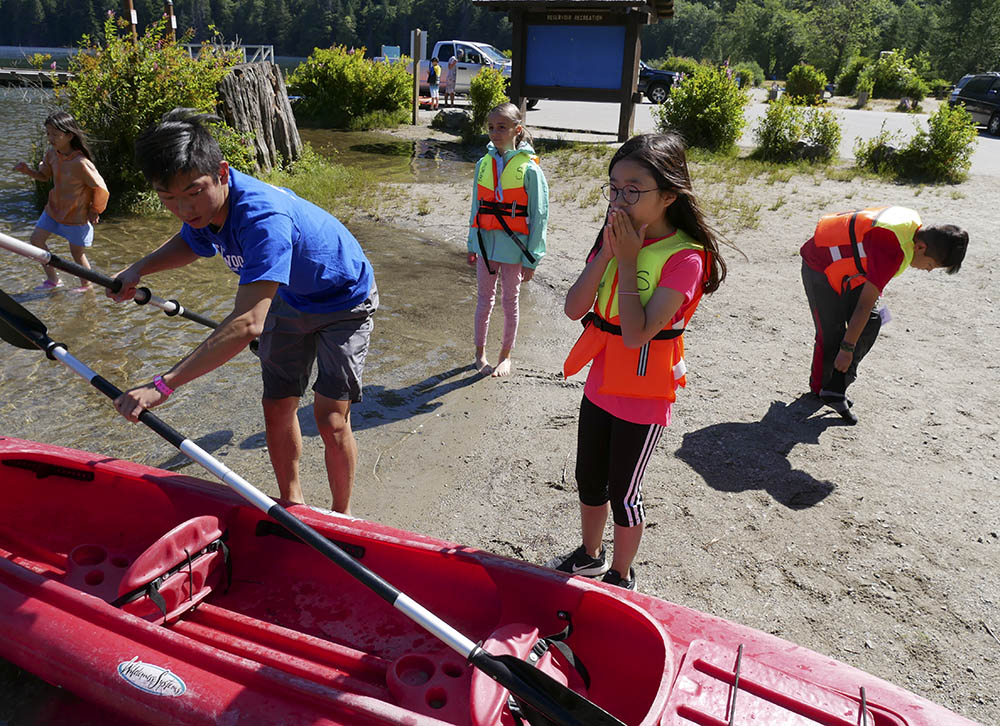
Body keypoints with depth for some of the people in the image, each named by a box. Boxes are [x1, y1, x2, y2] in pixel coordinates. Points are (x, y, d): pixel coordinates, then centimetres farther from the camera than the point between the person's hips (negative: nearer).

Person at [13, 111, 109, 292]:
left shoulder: (80, 163, -28)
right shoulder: (52, 153, -4)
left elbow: (100, 188, -21)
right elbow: (44, 175, 13)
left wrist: (95, 211, -9)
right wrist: (27, 170, -7)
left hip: (76, 214, -8)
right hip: (54, 208, 8)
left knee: (77, 251, 5)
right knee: (36, 238, 10)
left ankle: (86, 285, 29)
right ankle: (53, 280, 23)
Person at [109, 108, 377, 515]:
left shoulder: (263, 217, -41)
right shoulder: (204, 204, -14)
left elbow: (248, 322, -49)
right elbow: (190, 243, 13)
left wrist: (163, 385, -49)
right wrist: (138, 270, -6)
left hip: (344, 302, -7)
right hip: (289, 299, 8)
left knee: (331, 419, -12)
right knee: (277, 409, 6)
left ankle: (341, 516, 11)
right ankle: (292, 503, 27)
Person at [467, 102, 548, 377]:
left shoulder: (529, 169, -11)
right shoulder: (484, 164, 2)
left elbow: (539, 216, -9)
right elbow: (477, 208, 11)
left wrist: (531, 259, -10)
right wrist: (472, 244, 12)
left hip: (514, 246, -3)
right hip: (486, 243, 3)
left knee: (510, 301, 12)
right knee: (485, 298, 13)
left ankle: (505, 356, 29)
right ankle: (480, 353, 29)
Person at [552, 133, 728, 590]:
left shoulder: (685, 256, -20)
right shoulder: (616, 237, 0)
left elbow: (636, 334, -29)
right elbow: (574, 309, -8)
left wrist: (629, 261, -24)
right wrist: (606, 254, -18)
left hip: (643, 398, -6)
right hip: (601, 385, 7)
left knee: (622, 493, 11)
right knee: (589, 480, 22)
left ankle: (621, 576, 36)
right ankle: (589, 557, 47)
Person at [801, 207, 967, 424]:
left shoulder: (915, 223, -6)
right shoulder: (892, 252, -34)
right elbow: (864, 305, -30)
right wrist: (847, 348, -24)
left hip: (849, 265, 9)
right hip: (820, 268, -9)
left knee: (872, 322, -3)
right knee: (831, 335, -5)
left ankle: (835, 390, 3)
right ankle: (818, 387, 19)